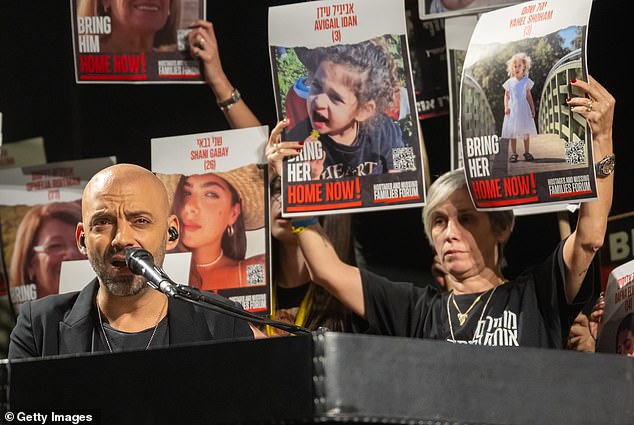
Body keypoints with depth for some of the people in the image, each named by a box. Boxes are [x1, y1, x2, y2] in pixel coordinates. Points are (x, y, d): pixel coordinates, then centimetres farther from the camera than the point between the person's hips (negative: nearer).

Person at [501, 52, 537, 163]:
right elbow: (506, 96, 5)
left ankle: (527, 152, 12)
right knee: (512, 133, 1)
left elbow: (529, 96, 7)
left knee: (526, 132, 4)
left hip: (524, 109, 0)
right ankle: (514, 153, 6)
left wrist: (532, 109, 6)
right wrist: (506, 107, -10)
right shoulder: (509, 82, 0)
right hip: (512, 109, 0)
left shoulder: (526, 81, 2)